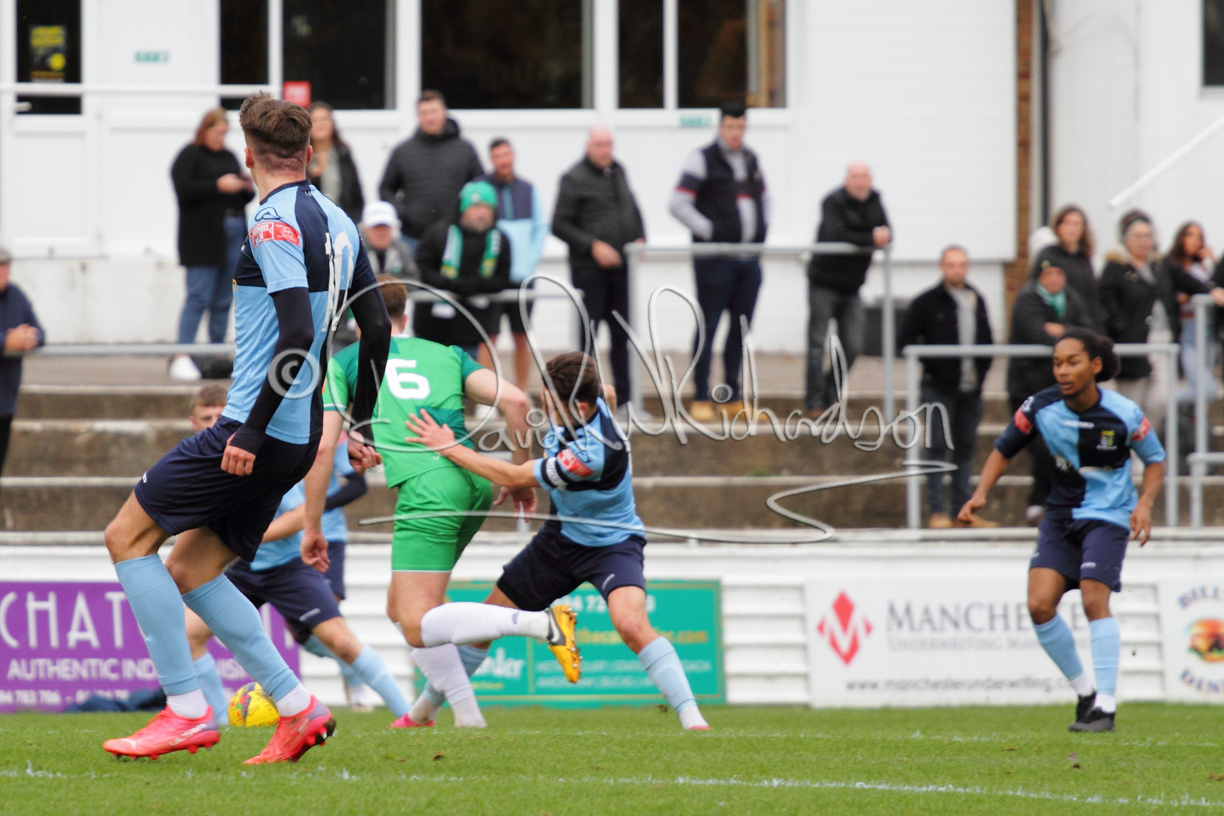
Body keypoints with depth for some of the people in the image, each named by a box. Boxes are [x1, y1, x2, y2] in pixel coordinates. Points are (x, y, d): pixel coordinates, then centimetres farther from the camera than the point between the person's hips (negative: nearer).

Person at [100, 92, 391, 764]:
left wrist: (252, 431, -22)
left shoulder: (275, 223, -13)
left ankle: (187, 710, -6)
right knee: (187, 568, 14)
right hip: (299, 438, 9)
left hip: (260, 431, -9)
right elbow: (377, 327, 18)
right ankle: (297, 708, 7)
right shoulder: (336, 222, 14)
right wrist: (358, 427, 24)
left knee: (128, 535, -1)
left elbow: (296, 335, -23)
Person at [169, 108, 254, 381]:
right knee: (198, 297, -13)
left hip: (233, 234, 7)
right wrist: (218, 186, -18)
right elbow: (184, 189, -14)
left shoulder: (228, 157, 20)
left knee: (224, 301, 7)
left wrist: (248, 189, 2)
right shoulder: (190, 156, 0)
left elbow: (243, 199, 24)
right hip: (203, 239, -7)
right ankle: (181, 358, -14)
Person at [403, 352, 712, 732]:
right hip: (561, 538, 8)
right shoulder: (587, 397, -16)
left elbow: (514, 478, -26)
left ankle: (692, 718, -28)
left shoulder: (593, 453, -38)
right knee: (483, 621, 11)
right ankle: (423, 710, 29)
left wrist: (449, 447, -17)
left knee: (631, 623, -35)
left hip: (611, 543, -8)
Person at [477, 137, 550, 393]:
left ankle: (522, 393, 13)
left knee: (522, 337, 6)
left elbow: (541, 227, 13)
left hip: (522, 274, 3)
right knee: (489, 336, -5)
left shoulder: (528, 190, 9)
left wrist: (530, 260, 0)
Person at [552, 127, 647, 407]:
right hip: (589, 269, -6)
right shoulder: (574, 179, -7)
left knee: (622, 335, 9)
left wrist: (639, 238, 6)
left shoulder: (618, 172, 13)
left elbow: (633, 210, 24)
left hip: (620, 268, 6)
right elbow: (560, 225, -9)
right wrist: (593, 246, -17)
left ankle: (624, 397, 15)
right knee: (588, 333, -4)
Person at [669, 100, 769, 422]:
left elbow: (763, 197, 30)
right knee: (708, 326, -4)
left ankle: (734, 398, 14)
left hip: (749, 259, 6)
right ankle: (701, 399, 0)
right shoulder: (702, 160, -5)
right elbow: (678, 205, -10)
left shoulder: (751, 160, 15)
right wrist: (709, 231, -14)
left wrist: (762, 228, 13)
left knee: (742, 326, 8)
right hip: (714, 259, -6)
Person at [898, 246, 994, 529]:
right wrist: (930, 365, -11)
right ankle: (937, 511, -5)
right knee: (938, 447, -6)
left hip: (971, 388, 5)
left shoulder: (977, 301, 13)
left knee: (966, 448, 9)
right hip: (939, 388, -5)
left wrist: (981, 372, 7)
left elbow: (987, 341, 20)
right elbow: (907, 340, -3)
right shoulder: (927, 302, -3)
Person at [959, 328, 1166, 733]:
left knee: (1094, 600, -20)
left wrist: (1144, 504, -14)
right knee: (1039, 605, -11)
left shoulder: (1124, 415, -15)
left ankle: (1106, 704, -11)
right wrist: (981, 493, -7)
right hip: (1061, 514, 3)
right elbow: (1005, 448, 6)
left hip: (1108, 515, -3)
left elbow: (1155, 459, 2)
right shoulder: (1041, 407, -9)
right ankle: (1084, 691, 8)